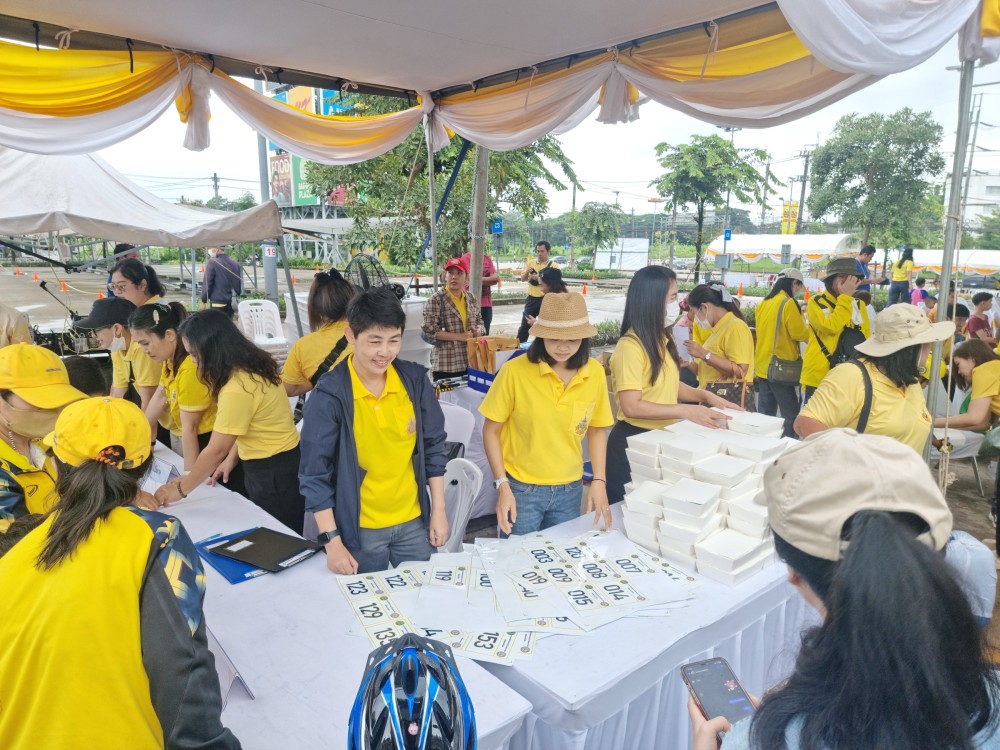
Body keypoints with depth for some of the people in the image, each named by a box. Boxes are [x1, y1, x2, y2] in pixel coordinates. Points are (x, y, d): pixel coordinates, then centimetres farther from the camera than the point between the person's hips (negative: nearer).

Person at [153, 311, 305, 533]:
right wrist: (231, 458, 6)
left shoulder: (237, 388, -26)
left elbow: (216, 450, -18)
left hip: (275, 471, -9)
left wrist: (180, 489, -7)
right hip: (275, 463, 9)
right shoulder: (251, 367, 2)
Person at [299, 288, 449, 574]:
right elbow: (315, 472, -13)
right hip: (359, 528, -3)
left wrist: (438, 510, 3)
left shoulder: (415, 379, -7)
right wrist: (332, 541, -14)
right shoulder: (329, 395, -18)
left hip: (413, 521, 3)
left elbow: (433, 446, 2)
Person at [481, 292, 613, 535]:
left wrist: (599, 480, -1)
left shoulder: (595, 373, -6)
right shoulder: (515, 371, -16)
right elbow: (491, 431, -7)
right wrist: (502, 485, -12)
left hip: (570, 490, 3)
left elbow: (597, 429, 7)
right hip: (521, 489, -3)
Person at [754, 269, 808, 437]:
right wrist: (805, 328, 6)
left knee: (765, 414, 12)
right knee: (791, 415, -1)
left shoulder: (764, 303, 10)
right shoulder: (788, 303, -13)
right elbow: (799, 333, -14)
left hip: (763, 365, 8)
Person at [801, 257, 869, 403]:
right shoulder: (816, 303, -7)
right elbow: (831, 326, -24)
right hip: (820, 378, -6)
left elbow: (866, 340, 14)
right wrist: (845, 297, -16)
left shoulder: (859, 304, 11)